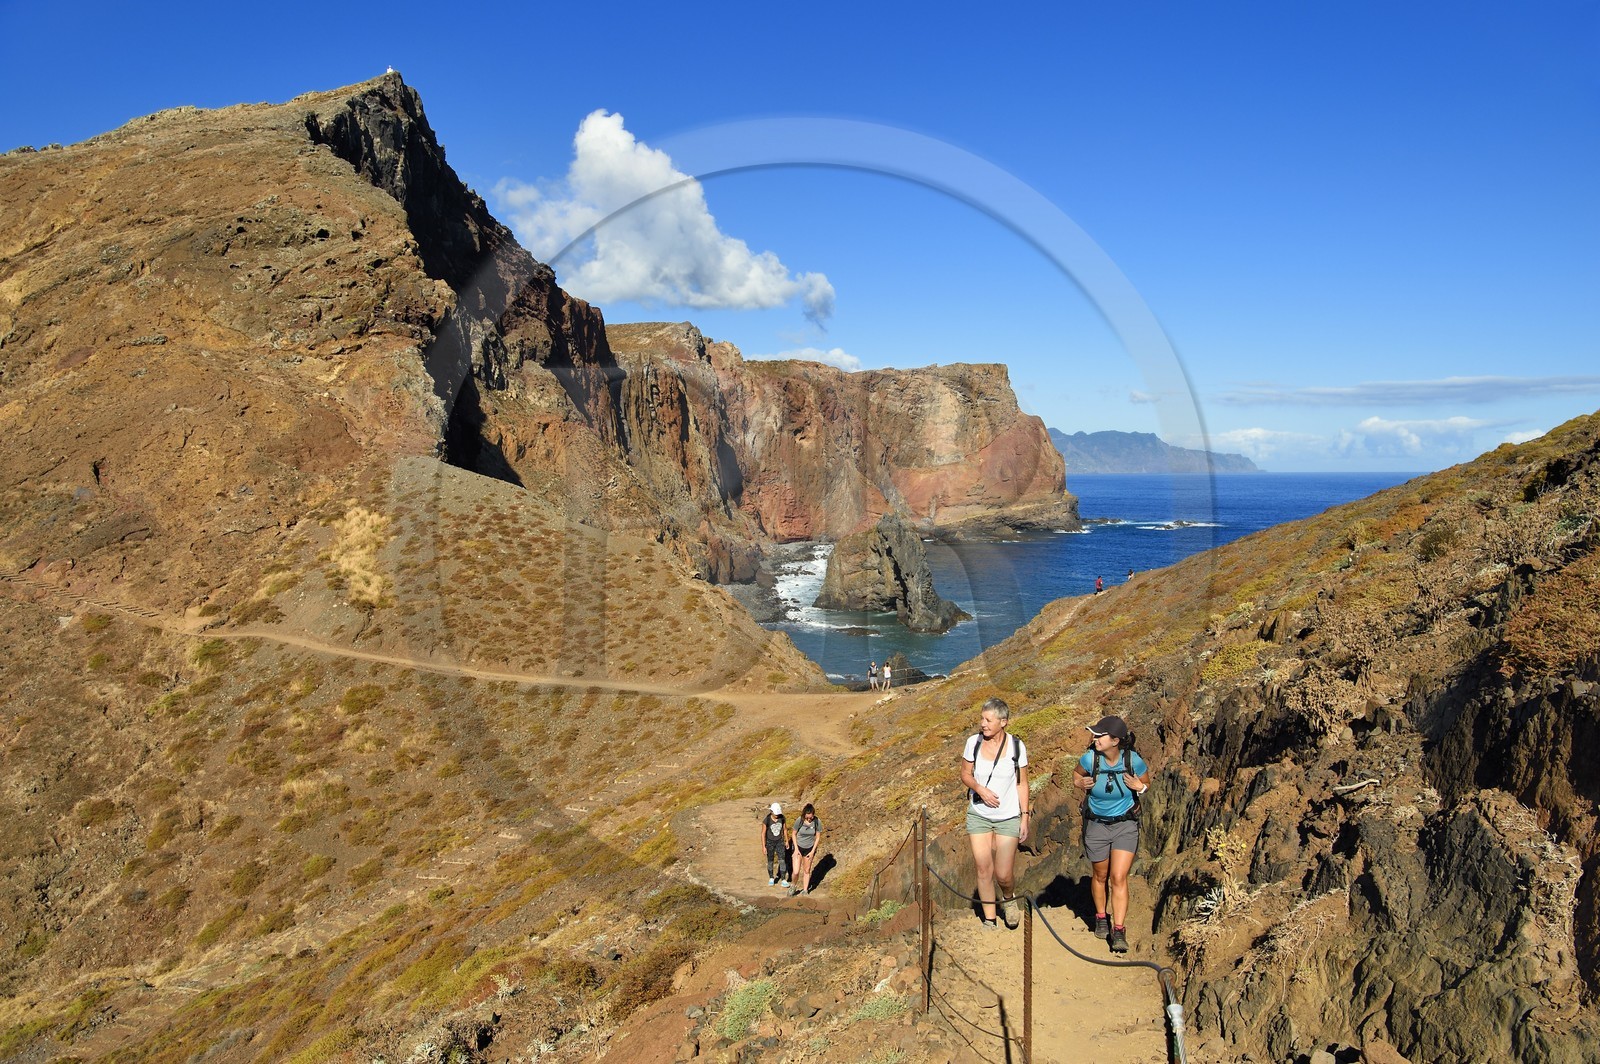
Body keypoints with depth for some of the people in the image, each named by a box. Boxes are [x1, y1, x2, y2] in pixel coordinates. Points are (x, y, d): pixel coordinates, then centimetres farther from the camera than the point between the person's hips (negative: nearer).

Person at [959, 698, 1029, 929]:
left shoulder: (1016, 746, -9)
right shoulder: (973, 742, -7)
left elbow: (1022, 784, -1)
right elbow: (965, 774, 4)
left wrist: (1025, 817, -4)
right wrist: (980, 789, -15)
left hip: (1008, 817, -1)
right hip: (978, 815, 1)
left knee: (1003, 875, -1)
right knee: (984, 870, 3)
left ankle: (1008, 899, 34)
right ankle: (989, 921, 20)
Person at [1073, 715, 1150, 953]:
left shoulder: (1133, 761, -19)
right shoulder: (1090, 758, -18)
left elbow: (1146, 784, 0)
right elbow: (1077, 773, 4)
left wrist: (1140, 787, -22)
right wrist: (1080, 783, -17)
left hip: (1125, 825, -1)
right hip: (1096, 824, 1)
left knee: (1119, 878, -8)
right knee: (1101, 875, 15)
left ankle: (1119, 931, -2)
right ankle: (1101, 917, 38)